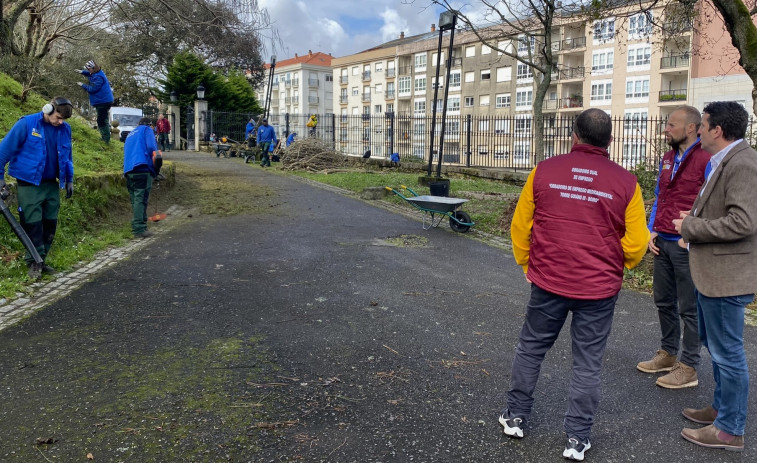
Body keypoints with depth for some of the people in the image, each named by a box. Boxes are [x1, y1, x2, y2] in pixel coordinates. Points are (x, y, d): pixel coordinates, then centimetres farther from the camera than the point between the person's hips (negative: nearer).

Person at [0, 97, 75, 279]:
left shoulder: (65, 129, 2)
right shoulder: (27, 123, -11)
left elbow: (67, 156, 15)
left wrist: (69, 180, 16)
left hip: (52, 184, 5)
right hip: (30, 184, -5)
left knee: (50, 224, 8)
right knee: (33, 224, -1)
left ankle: (40, 261, 20)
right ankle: (34, 261, 11)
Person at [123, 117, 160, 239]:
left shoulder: (130, 134, 31)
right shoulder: (147, 129, 10)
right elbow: (151, 147, -7)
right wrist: (156, 160, 4)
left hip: (128, 171, 7)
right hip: (143, 169, -7)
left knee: (135, 200, 10)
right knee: (141, 199, -11)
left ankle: (137, 228, 13)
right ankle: (139, 229, -15)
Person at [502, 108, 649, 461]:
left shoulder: (544, 171, -5)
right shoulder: (626, 182, -6)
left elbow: (520, 226, 1)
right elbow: (637, 243, -3)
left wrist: (526, 263, 16)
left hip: (548, 281, 1)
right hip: (600, 288, 0)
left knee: (530, 349, 18)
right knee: (588, 363, 12)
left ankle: (515, 417, 31)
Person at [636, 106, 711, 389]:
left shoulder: (706, 160, -12)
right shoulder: (667, 159, 12)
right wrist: (652, 231, 8)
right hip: (662, 243, 8)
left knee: (689, 308, 3)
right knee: (664, 302, 16)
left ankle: (688, 368, 14)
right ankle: (668, 353, 31)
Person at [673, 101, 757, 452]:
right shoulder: (724, 161, 13)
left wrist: (691, 227, -18)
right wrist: (696, 218, 7)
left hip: (725, 276, -11)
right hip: (711, 271, 11)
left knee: (726, 352, 2)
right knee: (714, 344, 23)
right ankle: (721, 408, 40)